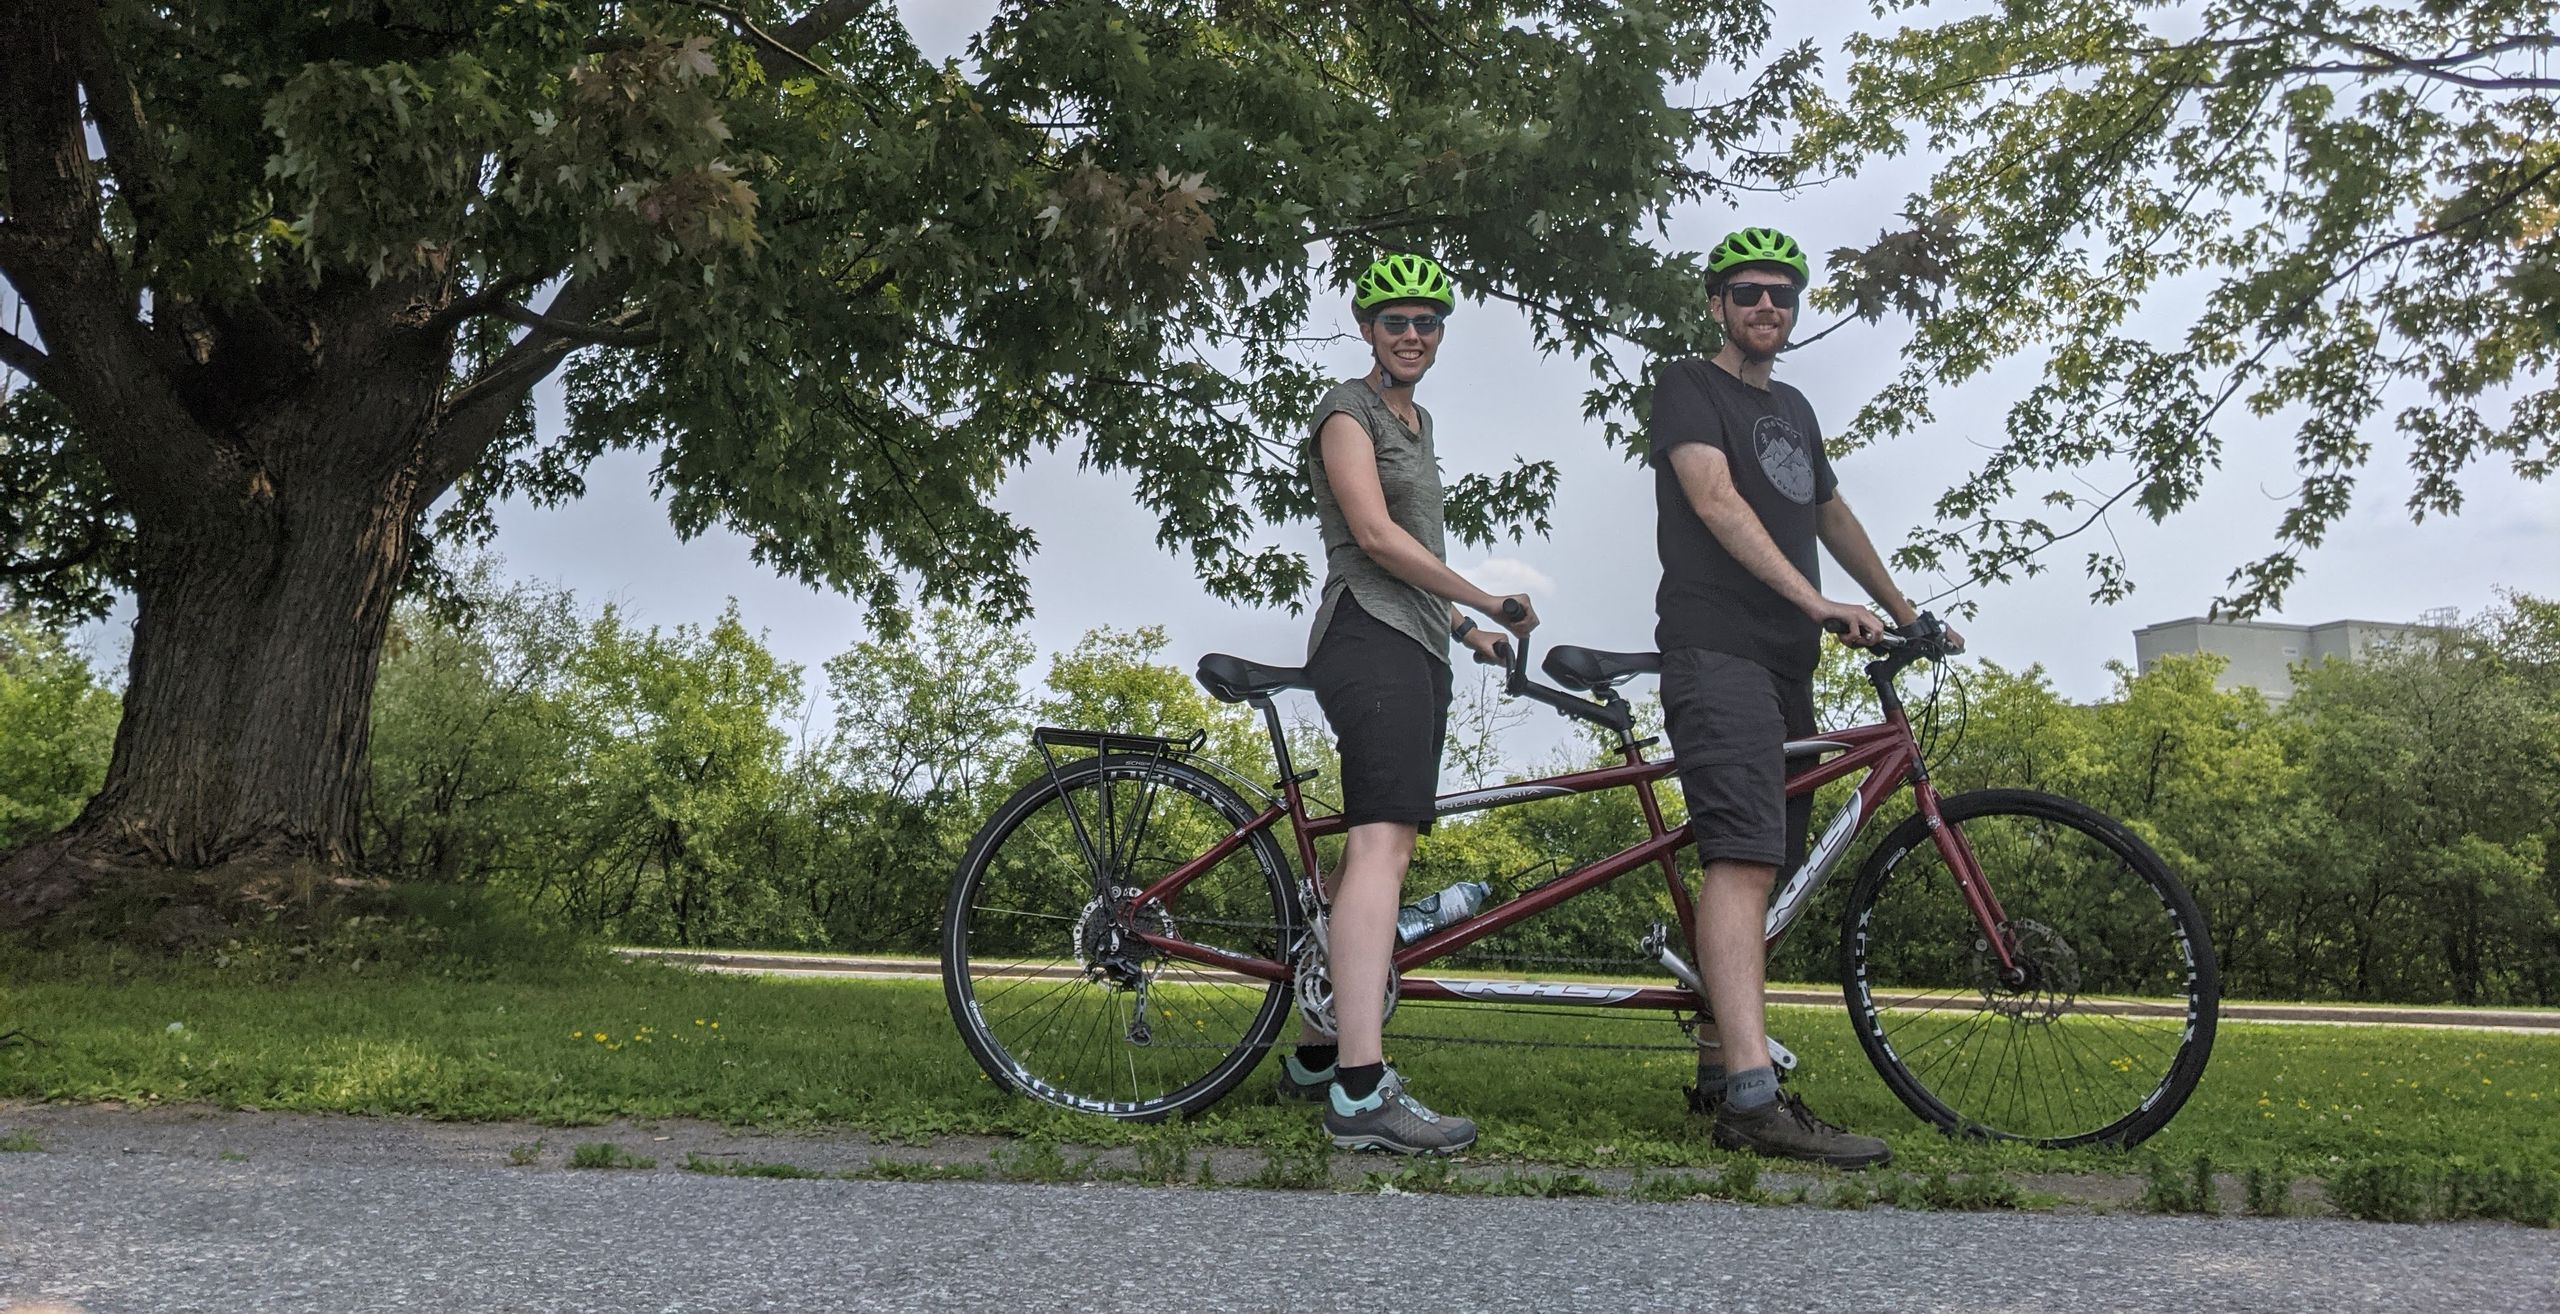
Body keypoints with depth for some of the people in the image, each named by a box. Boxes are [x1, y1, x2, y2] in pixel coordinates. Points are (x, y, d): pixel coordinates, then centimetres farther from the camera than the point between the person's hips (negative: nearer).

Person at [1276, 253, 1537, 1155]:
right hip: (1368, 640, -10)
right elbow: (1375, 535, -15)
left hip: (1417, 648, 10)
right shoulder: (1348, 410, -3)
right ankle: (1361, 1096, -31)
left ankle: (1316, 1055, 19)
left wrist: (1464, 629, 25)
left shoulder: (1416, 421, 25)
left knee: (1376, 848, 10)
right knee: (1382, 845, -22)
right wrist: (1488, 600, -12)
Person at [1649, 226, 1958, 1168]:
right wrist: (1820, 603, -24)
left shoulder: (1793, 410, 24)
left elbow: (1832, 517, 35)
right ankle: (1753, 1100, -28)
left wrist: (1906, 613, 34)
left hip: (1786, 664, 9)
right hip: (1716, 649, -8)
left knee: (1757, 867, 8)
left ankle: (1720, 1070, 16)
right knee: (1742, 857, -20)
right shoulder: (1687, 386, 0)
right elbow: (1716, 501, -14)